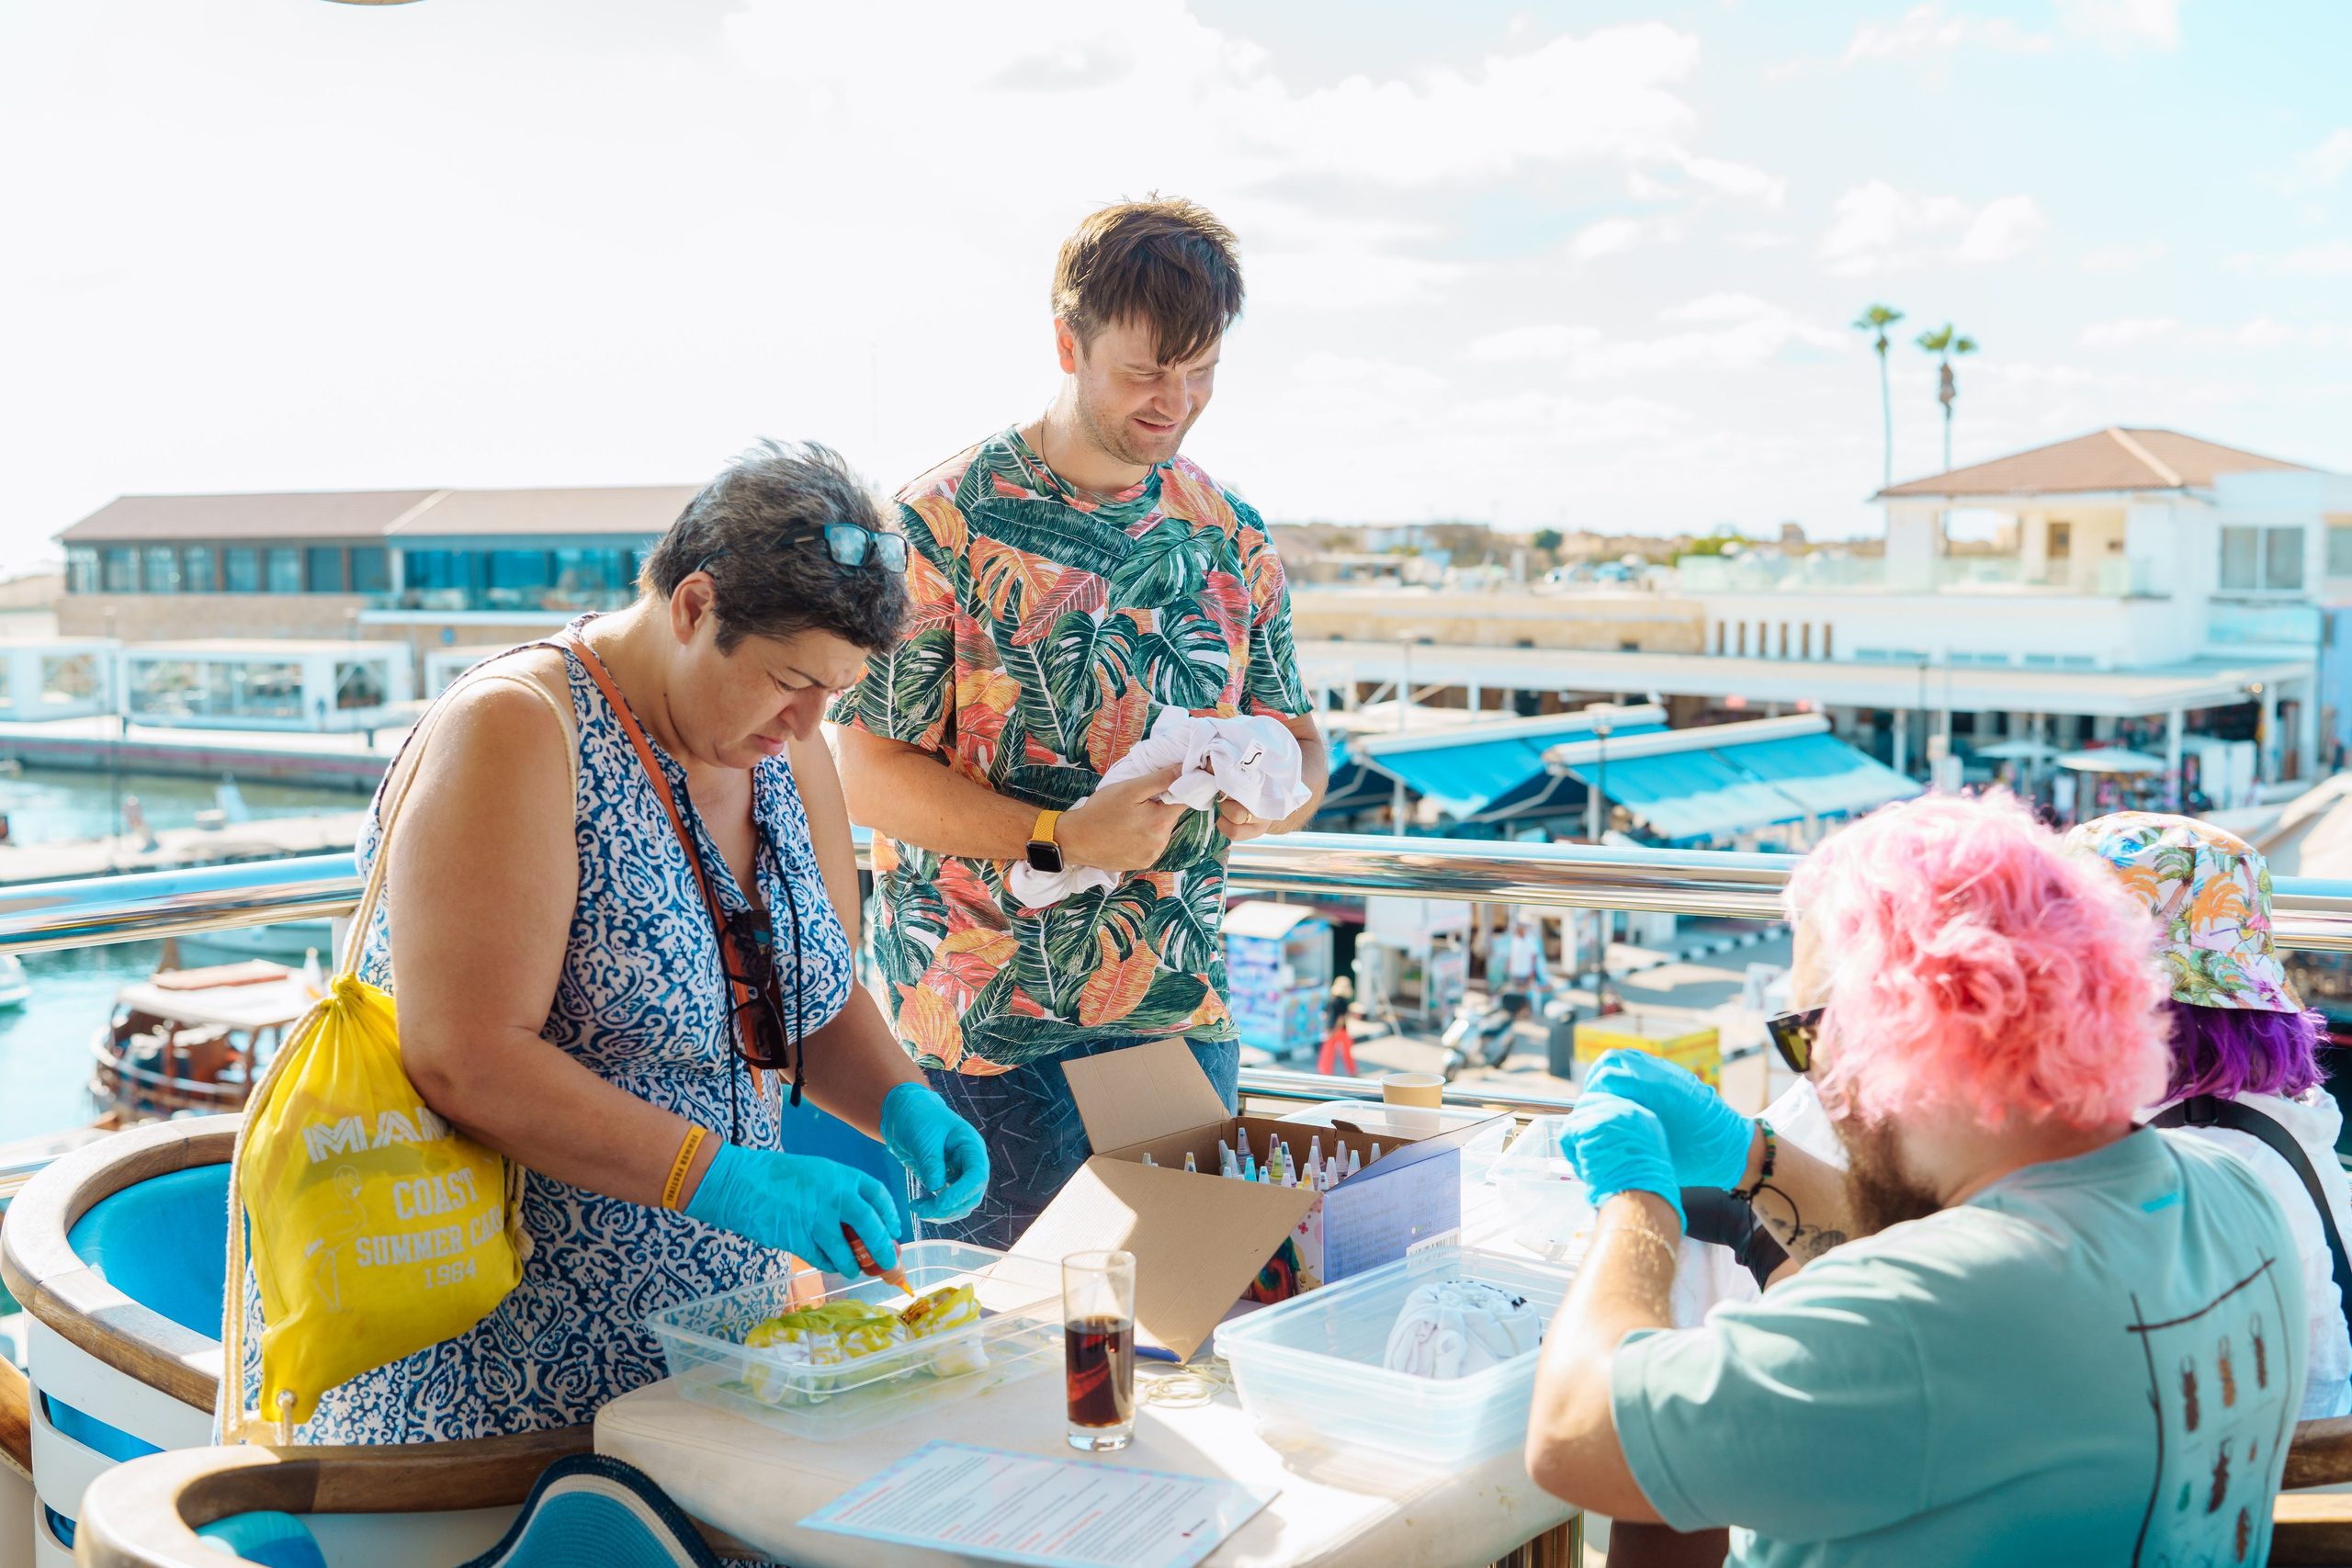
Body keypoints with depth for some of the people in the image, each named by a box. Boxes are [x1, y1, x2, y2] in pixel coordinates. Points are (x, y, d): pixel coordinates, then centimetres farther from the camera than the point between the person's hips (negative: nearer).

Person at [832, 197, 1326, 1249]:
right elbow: (866, 774, -11)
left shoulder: (1231, 538, 8)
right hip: (987, 1028, -4)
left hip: (1184, 1016, 5)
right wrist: (1062, 837, -22)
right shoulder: (945, 525, -8)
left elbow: (1298, 739, 13)